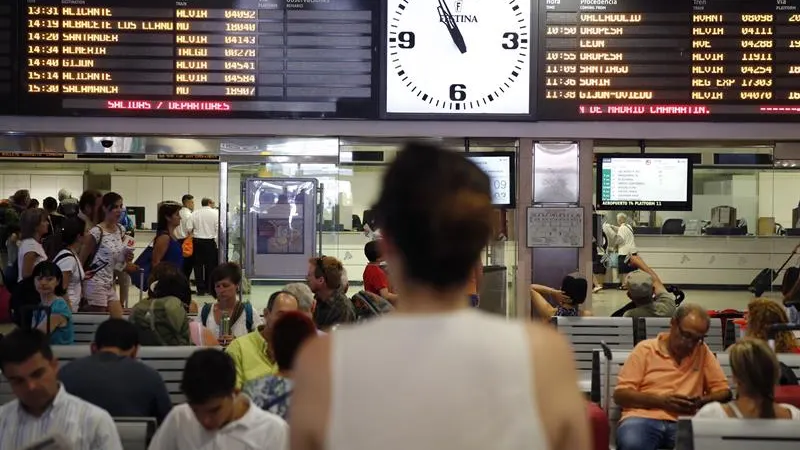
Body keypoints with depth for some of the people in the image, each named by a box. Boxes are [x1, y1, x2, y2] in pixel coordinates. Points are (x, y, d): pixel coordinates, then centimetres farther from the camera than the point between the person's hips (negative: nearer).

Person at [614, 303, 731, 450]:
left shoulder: (703, 352, 15)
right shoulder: (645, 349, 8)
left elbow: (724, 391, 17)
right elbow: (620, 394, 3)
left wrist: (702, 401, -5)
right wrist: (660, 400, -11)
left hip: (683, 422, 2)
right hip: (643, 418, -2)